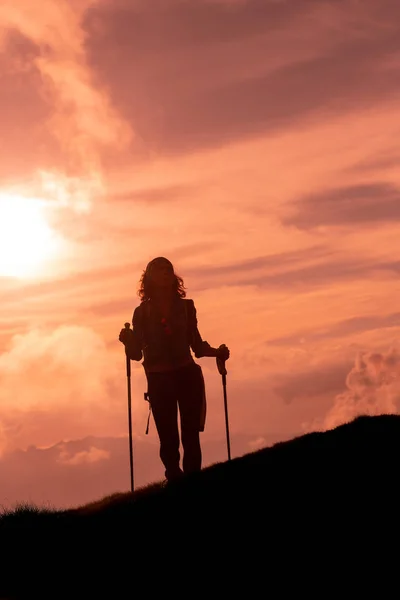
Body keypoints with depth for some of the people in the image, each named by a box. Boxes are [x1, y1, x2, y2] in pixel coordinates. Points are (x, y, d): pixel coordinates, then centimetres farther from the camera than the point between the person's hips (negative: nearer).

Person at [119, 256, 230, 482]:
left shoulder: (186, 307, 7)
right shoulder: (142, 313, 4)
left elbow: (197, 345, 11)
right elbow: (136, 353, 2)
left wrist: (217, 352, -7)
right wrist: (128, 341, -18)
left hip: (188, 376, 1)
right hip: (159, 380, -1)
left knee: (191, 436, -3)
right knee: (169, 440, 0)